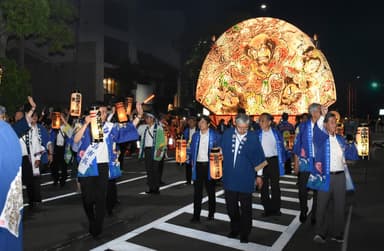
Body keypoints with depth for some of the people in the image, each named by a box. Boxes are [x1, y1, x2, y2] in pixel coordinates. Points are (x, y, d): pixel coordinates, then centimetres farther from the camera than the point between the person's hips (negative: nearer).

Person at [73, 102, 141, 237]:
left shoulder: (111, 127, 5)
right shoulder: (86, 127, 0)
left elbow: (128, 128, 1)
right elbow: (76, 141, -14)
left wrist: (139, 116, -9)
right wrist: (86, 124, -21)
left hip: (103, 166, 1)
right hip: (87, 167, -1)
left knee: (101, 197, 3)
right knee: (87, 197, 6)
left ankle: (97, 228, 17)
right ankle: (92, 221, 35)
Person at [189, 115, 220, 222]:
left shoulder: (214, 135, -5)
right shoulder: (195, 135, 5)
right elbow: (192, 149, 12)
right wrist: (192, 161, 3)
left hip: (209, 165, -3)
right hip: (198, 165, 3)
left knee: (210, 190, 13)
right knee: (197, 191, 5)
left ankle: (211, 213, 27)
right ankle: (196, 215, 12)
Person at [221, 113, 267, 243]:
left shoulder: (253, 137, -8)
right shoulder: (227, 134, -3)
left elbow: (259, 158, -1)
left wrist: (258, 175, 4)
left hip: (245, 178, -3)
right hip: (229, 177, 3)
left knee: (246, 208, 8)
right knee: (231, 206, 14)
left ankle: (244, 233, 25)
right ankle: (235, 229, 35)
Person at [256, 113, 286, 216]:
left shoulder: (276, 133, 0)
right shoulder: (257, 134, -1)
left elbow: (281, 148, 4)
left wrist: (282, 161, -1)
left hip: (274, 161, 0)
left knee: (275, 185, 9)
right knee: (264, 186, 8)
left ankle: (276, 208, 22)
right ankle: (267, 208, 21)